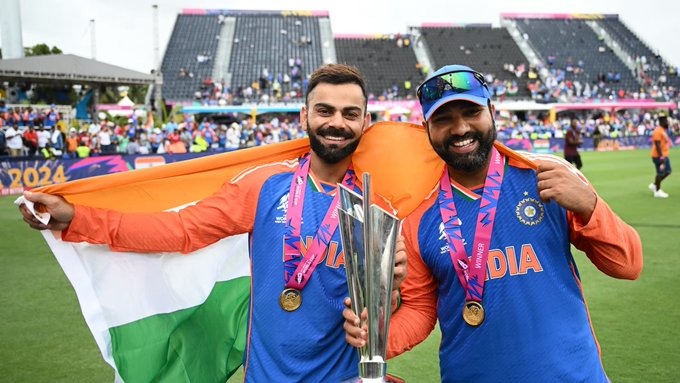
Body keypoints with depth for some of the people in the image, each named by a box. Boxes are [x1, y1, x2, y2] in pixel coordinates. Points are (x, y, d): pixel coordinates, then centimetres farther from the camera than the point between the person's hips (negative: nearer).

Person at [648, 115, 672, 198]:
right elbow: (657, 145, -23)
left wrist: (664, 156, 21)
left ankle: (654, 185, 23)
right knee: (660, 173, -2)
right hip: (658, 156, -10)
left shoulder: (664, 130, 14)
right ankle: (657, 191, 10)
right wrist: (661, 157, -24)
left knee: (668, 171, 13)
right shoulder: (658, 131, -18)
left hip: (664, 155, 10)